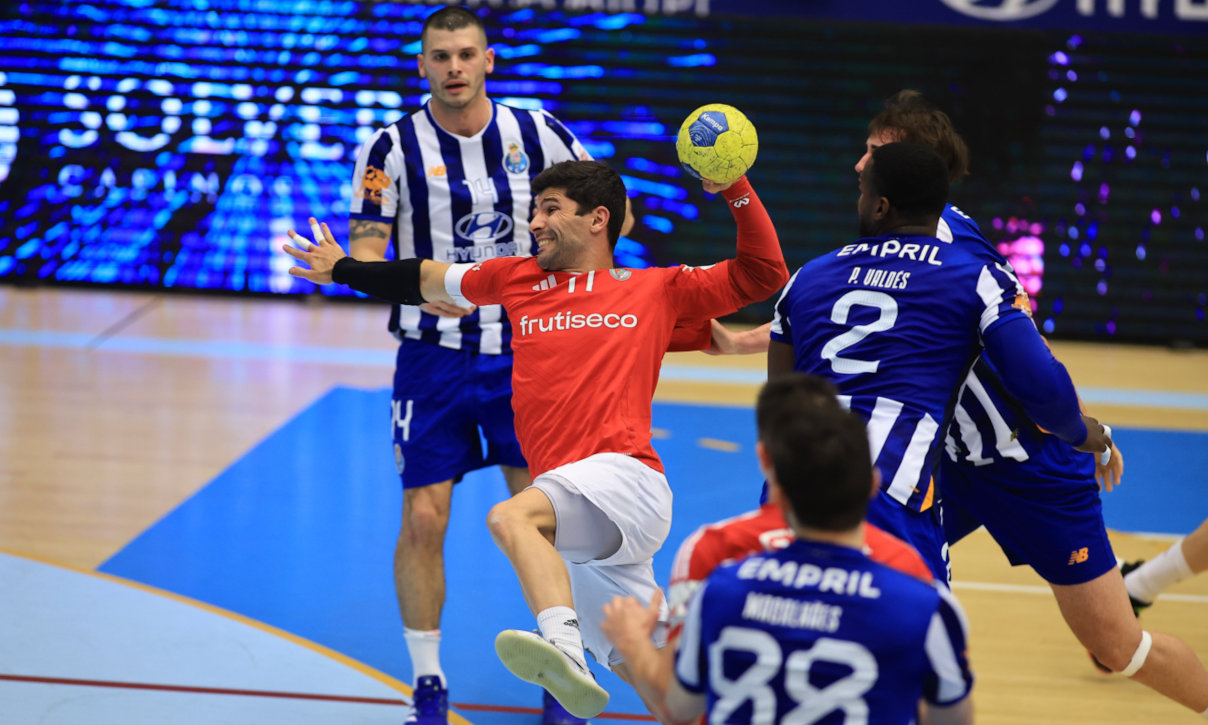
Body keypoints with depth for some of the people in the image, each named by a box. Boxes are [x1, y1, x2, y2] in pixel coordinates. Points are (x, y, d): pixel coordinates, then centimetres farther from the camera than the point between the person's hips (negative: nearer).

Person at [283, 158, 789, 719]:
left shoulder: (656, 289, 11)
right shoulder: (518, 279, 20)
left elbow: (763, 275, 11)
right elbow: (427, 279, 33)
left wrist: (736, 191, 2)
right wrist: (343, 270, 39)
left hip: (625, 478, -5)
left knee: (510, 517, -35)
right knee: (639, 668, 6)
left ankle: (565, 652, -55)